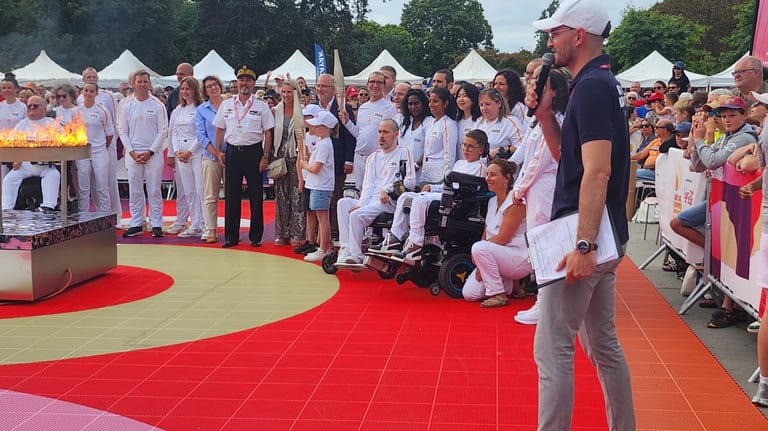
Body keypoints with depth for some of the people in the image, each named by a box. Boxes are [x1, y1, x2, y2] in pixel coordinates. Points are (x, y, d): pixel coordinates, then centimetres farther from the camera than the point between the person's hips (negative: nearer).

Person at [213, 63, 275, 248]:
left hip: (253, 152, -2)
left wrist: (265, 156, -6)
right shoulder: (226, 105, 9)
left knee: (256, 196, 2)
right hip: (232, 151, 2)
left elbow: (268, 132, 0)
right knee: (231, 196, 4)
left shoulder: (262, 106, 1)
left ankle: (255, 236, 11)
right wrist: (218, 151, 4)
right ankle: (231, 236, 11)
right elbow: (220, 129, 13)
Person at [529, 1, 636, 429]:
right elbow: (567, 153, 21)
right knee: (603, 343, 17)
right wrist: (545, 112, 6)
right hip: (602, 238, 10)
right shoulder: (601, 83, 15)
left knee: (552, 348, -6)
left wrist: (583, 245, -27)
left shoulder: (592, 86, -15)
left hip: (586, 239, -10)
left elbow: (597, 171, -24)